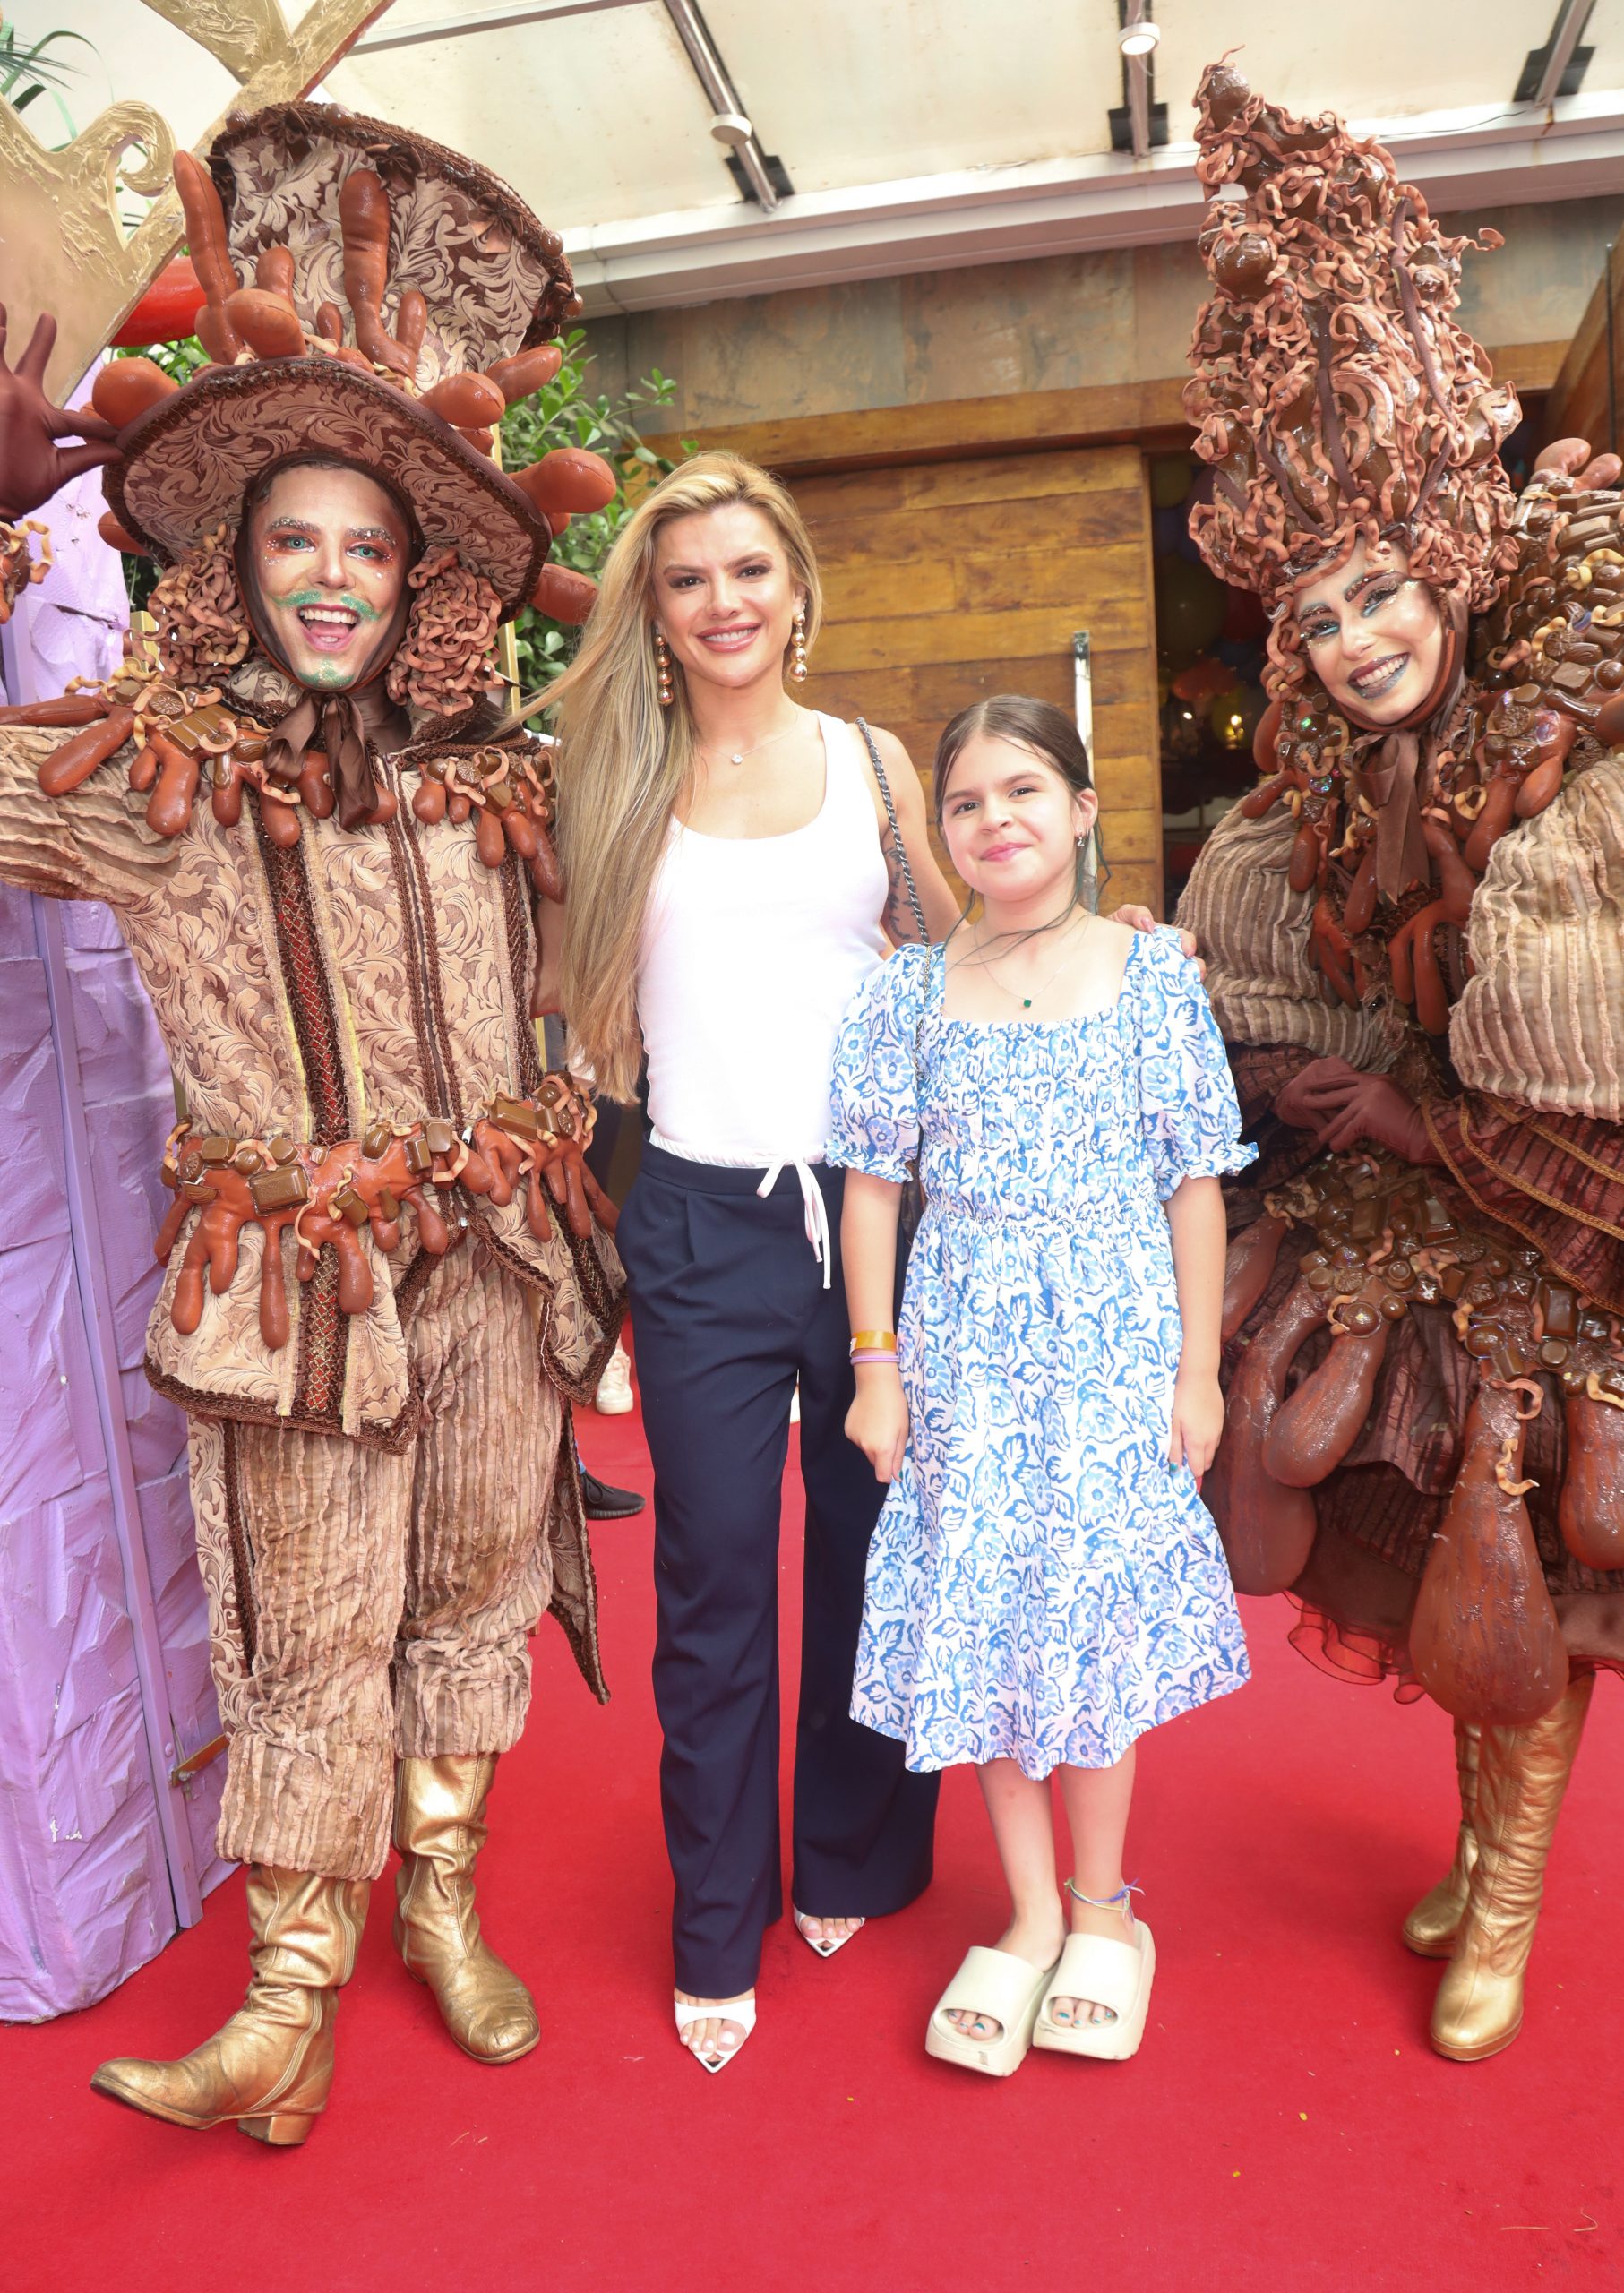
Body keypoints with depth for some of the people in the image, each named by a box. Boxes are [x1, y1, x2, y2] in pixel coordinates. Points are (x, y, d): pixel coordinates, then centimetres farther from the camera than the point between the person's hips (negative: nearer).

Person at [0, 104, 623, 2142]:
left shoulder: (490, 777, 5)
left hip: (498, 1259, 4)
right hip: (299, 1274, -3)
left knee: (476, 1592, 17)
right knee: (310, 1642, 8)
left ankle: (443, 1902, 40)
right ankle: (293, 2003, 30)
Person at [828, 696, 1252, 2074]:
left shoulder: (1155, 977, -2)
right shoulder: (911, 991, 2)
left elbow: (1195, 1186, 0)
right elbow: (874, 1184, 3)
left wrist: (1198, 1369, -2)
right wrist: (877, 1367, 0)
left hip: (1112, 1340, -1)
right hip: (965, 1349, 2)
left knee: (1098, 1615, 7)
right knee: (980, 1626, 7)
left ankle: (1100, 1905, 31)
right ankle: (1031, 1914, 28)